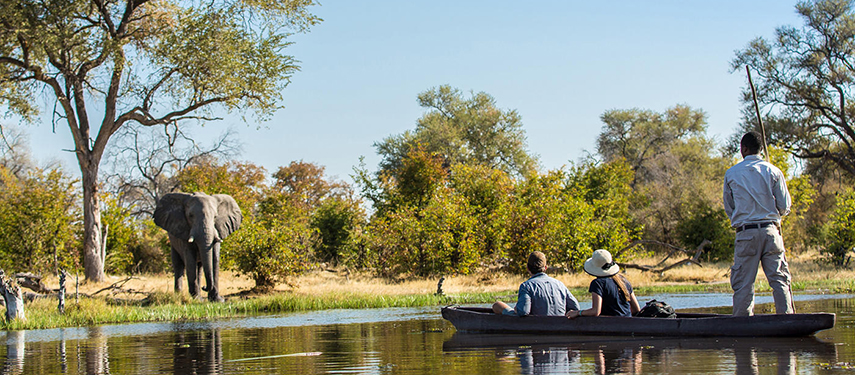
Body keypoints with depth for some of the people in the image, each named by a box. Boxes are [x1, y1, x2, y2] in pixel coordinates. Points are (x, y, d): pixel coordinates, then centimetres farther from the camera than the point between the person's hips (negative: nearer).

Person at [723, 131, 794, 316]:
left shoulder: (731, 174, 4)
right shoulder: (773, 172, 2)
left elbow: (729, 208, 11)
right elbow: (784, 207, 3)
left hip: (745, 233, 0)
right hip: (771, 230, 0)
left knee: (743, 283, 2)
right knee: (780, 279, 3)